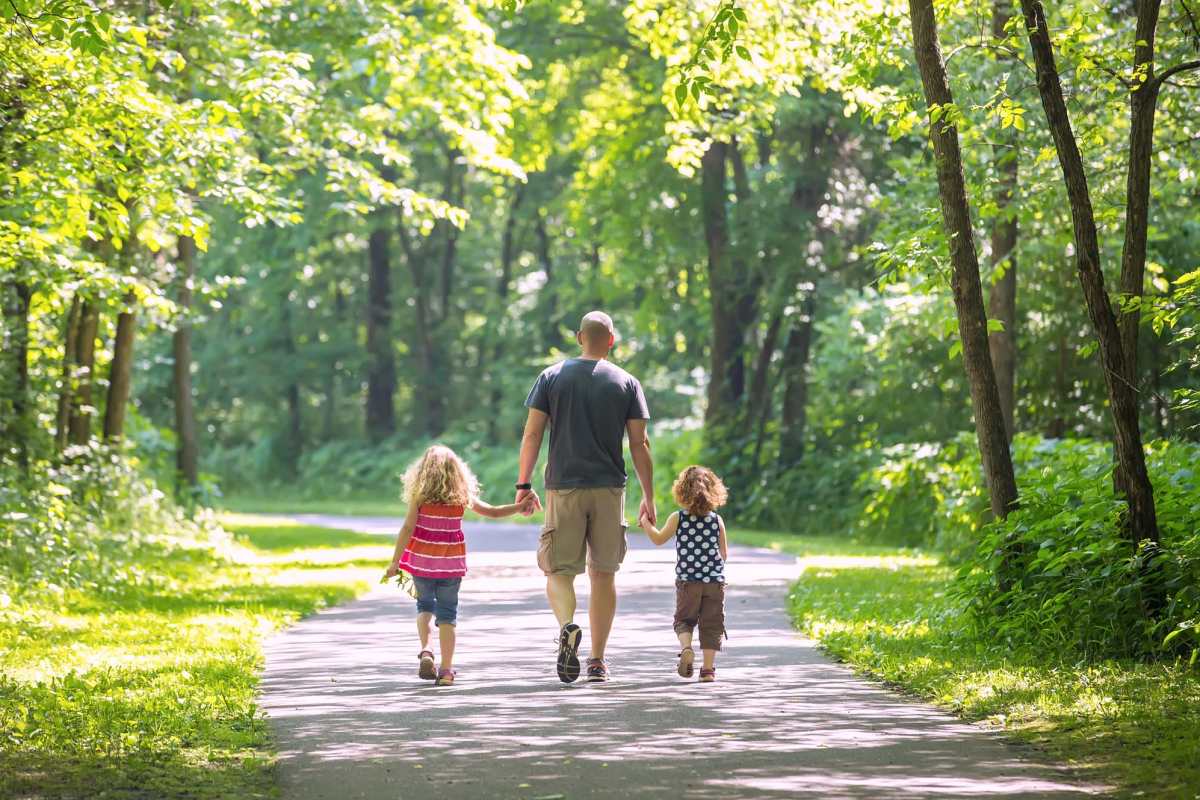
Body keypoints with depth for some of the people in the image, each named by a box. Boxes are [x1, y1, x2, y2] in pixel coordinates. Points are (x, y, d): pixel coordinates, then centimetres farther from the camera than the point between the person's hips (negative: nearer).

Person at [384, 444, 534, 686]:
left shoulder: (420, 496, -6)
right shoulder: (463, 496, 0)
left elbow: (407, 528, -10)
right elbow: (493, 512, 6)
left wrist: (395, 562, -7)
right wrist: (520, 506, 17)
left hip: (422, 561, -1)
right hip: (451, 563, 1)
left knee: (425, 605, 19)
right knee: (447, 614, 6)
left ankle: (425, 651, -4)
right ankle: (446, 670, 1)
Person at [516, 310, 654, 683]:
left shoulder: (552, 377, 4)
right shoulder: (627, 383, 4)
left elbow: (532, 434, -1)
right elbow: (639, 445, 1)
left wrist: (523, 484, 5)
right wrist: (649, 497, 7)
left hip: (563, 488, -1)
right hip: (609, 489, 1)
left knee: (558, 569, 5)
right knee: (603, 574, 9)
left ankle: (567, 625, -25)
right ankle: (598, 660, 8)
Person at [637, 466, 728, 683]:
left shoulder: (677, 518, -4)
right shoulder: (717, 520, 0)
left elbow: (658, 539, 6)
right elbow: (724, 554, 6)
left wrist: (645, 523, 21)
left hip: (687, 581, 0)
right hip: (715, 581, 0)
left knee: (684, 619, 13)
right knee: (711, 624, 7)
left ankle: (686, 648, -16)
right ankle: (708, 668, 1)